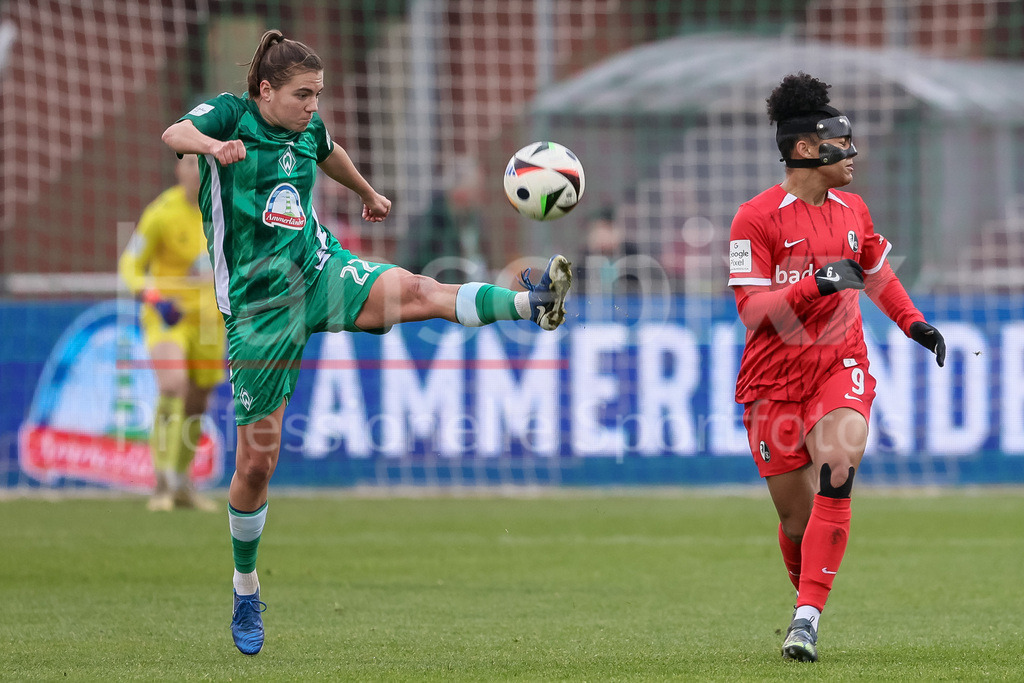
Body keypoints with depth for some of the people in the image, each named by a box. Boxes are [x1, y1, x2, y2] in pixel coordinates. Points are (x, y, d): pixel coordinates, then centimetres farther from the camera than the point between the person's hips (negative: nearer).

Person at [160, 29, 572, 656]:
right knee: (257, 458, 1)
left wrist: (369, 193, 52)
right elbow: (174, 134, -28)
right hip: (257, 302, -4)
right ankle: (246, 592, 18)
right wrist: (213, 145, -51)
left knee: (412, 290, -30)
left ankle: (532, 304, -53)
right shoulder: (231, 114, -6)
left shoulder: (309, 129, 9)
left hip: (318, 272, 4)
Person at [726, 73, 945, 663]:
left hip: (841, 369, 3)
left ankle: (808, 617, -26)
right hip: (775, 379, -2)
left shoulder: (852, 209, 9)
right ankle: (806, 597, 33)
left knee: (837, 471, -25)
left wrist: (913, 322, 16)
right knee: (797, 517, 2)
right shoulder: (756, 218, -9)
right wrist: (815, 285, -26)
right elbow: (750, 308, -14)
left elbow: (876, 271, 28)